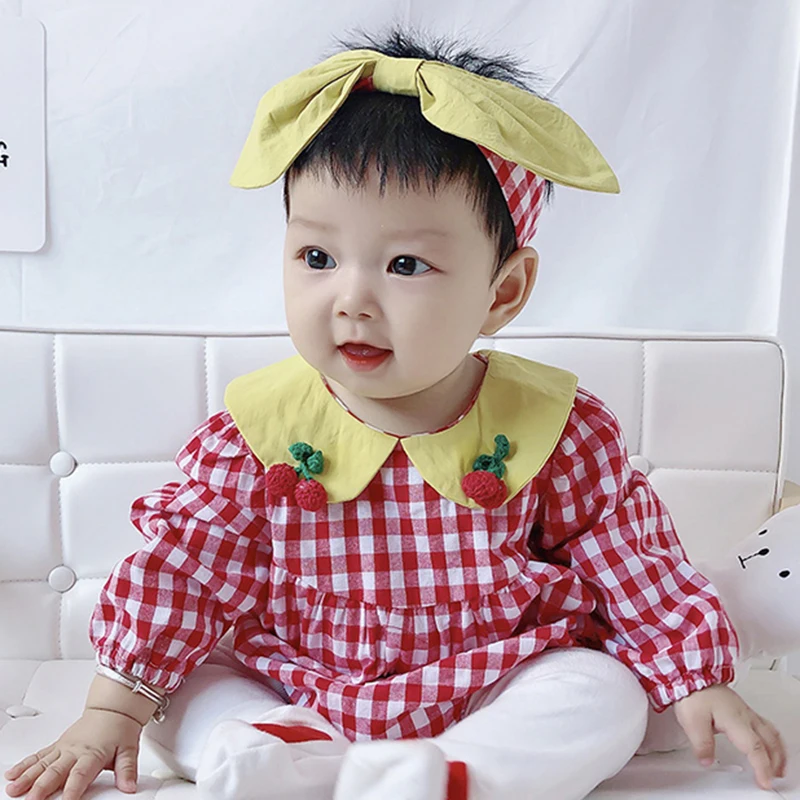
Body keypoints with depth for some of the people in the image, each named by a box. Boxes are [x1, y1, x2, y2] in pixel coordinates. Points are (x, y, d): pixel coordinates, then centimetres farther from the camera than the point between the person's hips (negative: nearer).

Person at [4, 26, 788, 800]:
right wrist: (113, 707, -6)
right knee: (187, 684, -11)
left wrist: (698, 681, -4)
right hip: (291, 683, 2)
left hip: (492, 690, -1)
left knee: (604, 695, -22)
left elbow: (633, 563, -4)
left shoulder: (551, 428, -15)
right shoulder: (261, 426, -13)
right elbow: (183, 563, -7)